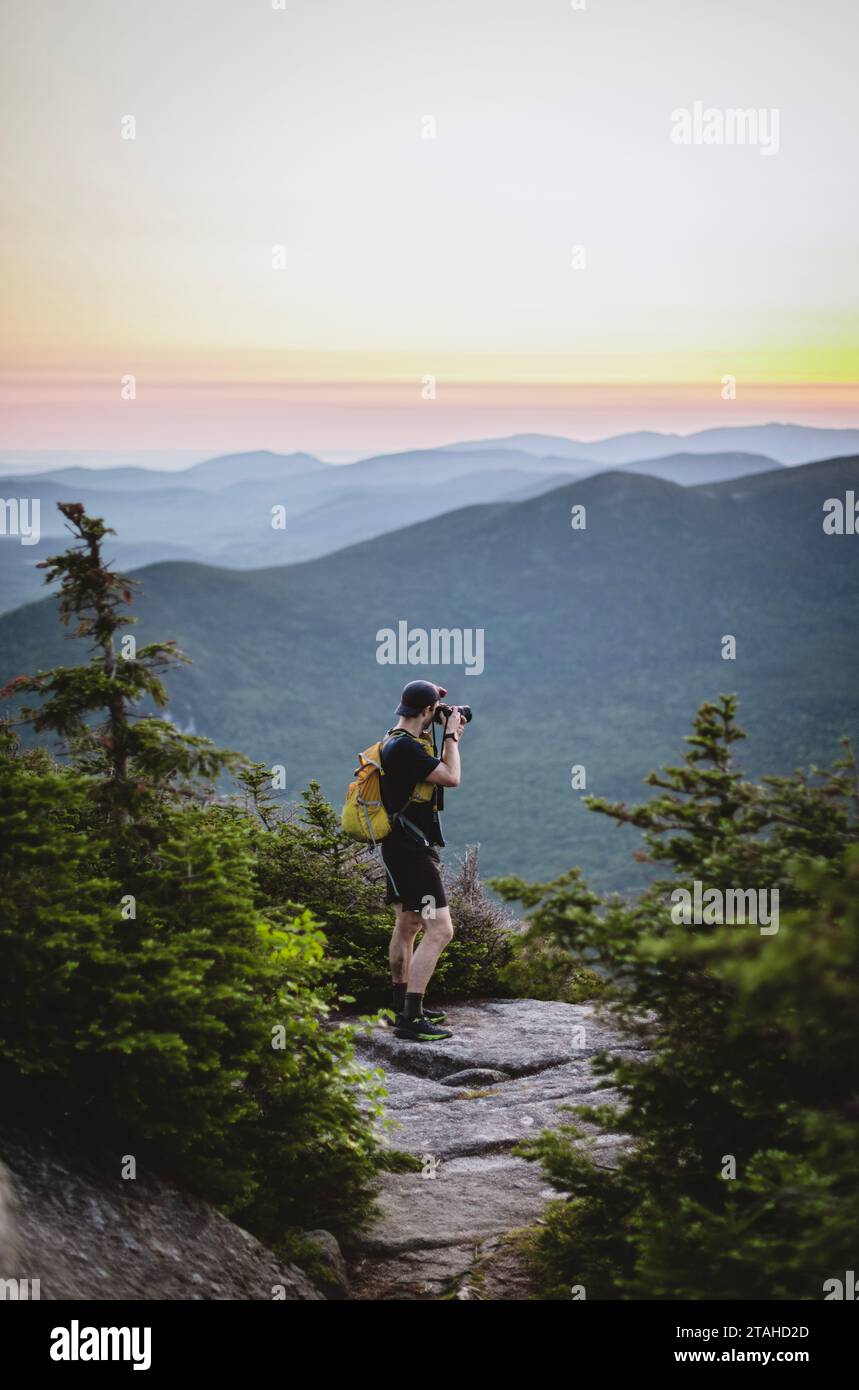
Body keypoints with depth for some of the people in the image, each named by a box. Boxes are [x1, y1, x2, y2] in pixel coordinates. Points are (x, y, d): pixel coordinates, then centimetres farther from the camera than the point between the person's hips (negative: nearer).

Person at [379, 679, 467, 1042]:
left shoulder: (396, 742, 11)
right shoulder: (405, 747, -22)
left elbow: (435, 769, 27)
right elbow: (452, 778, -19)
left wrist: (451, 737, 19)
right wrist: (451, 735, -7)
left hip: (401, 847, 11)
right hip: (412, 849, -11)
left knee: (407, 925, 20)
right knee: (439, 931, -14)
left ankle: (403, 1008, 31)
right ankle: (410, 1020, -16)